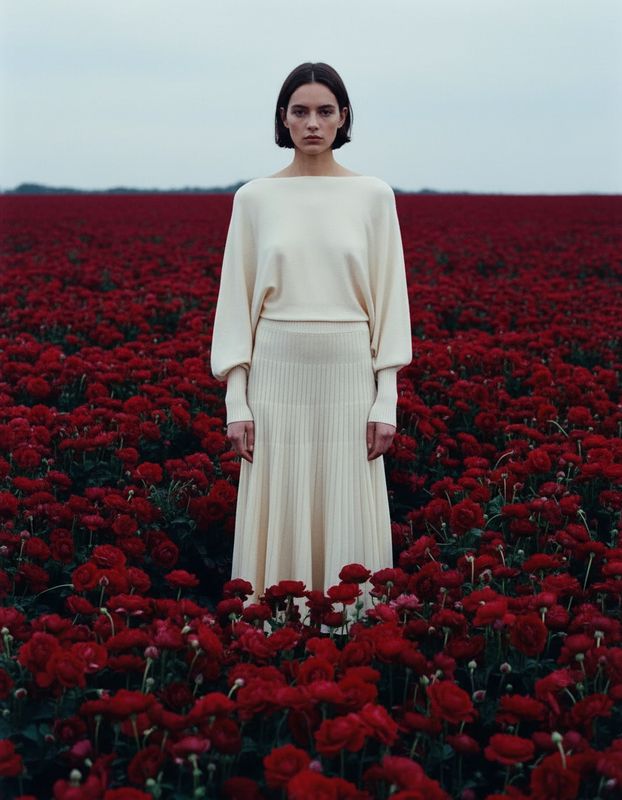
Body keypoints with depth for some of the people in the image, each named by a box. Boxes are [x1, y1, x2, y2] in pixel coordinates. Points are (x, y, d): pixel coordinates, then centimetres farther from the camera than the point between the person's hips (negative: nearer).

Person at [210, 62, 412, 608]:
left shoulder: (374, 195, 3)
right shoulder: (255, 198, 3)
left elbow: (390, 299, 3)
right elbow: (237, 301, 3)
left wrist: (386, 403, -3)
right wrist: (236, 404, -3)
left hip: (350, 379, 0)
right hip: (277, 377, 0)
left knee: (350, 524, 5)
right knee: (278, 522, 4)